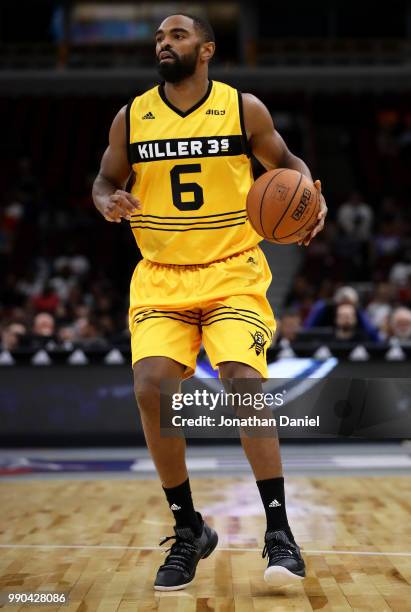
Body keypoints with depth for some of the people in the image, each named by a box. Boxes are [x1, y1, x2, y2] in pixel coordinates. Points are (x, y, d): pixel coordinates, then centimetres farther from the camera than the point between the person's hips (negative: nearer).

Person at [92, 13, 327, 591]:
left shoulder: (244, 108, -1)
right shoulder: (131, 118, 3)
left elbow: (286, 162, 11)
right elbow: (105, 181, 14)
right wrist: (109, 202, -10)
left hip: (233, 273, -2)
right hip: (160, 278, 2)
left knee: (243, 380, -22)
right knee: (151, 387, -16)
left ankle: (279, 531, -9)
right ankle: (188, 531, 2)